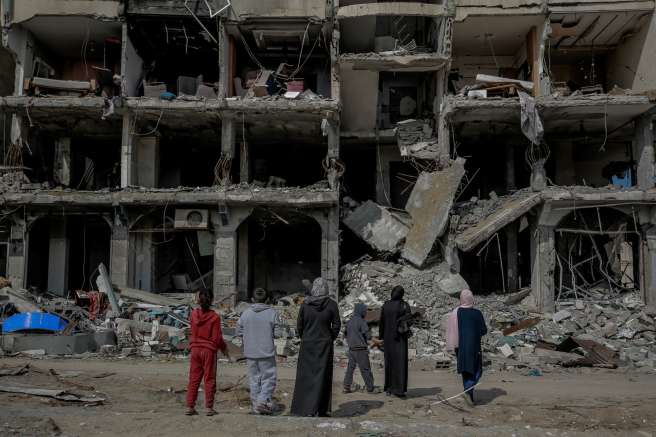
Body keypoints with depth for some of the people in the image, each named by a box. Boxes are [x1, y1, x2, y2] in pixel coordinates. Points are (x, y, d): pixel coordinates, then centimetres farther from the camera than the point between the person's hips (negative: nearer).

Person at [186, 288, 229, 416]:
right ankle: (209, 408, 6)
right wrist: (224, 349, 6)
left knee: (194, 378, 9)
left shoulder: (194, 314, -2)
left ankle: (190, 407, 10)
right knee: (209, 379, 5)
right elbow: (217, 338, -9)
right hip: (209, 350, -3)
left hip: (195, 349, 3)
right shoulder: (215, 317, -12)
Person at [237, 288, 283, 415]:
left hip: (250, 353, 3)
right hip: (267, 352, -3)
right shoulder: (272, 313, -9)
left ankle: (255, 406, 17)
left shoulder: (245, 313, -1)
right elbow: (278, 333, -8)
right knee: (269, 378, 7)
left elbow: (239, 332, 4)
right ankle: (263, 401, -8)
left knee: (254, 379, 13)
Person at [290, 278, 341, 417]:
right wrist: (330, 339, 10)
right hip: (325, 345, -1)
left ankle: (302, 408, 6)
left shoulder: (305, 304, -4)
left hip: (307, 344, 1)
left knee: (305, 376, 7)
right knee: (322, 376, 5)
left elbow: (299, 325, 0)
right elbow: (336, 325, -5)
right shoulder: (331, 304, -6)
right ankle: (322, 410, 6)